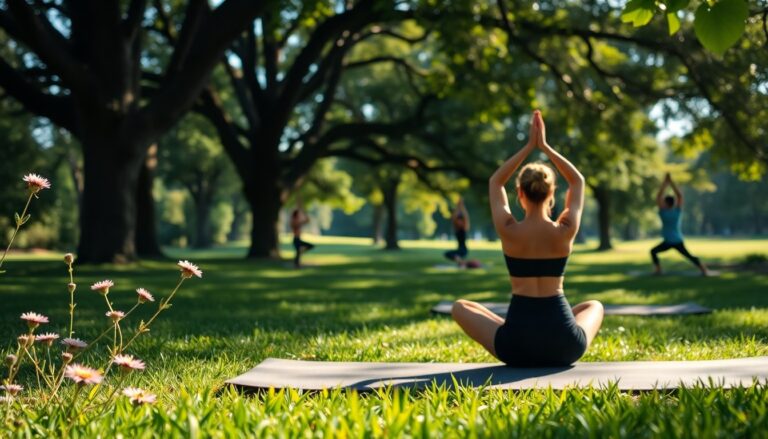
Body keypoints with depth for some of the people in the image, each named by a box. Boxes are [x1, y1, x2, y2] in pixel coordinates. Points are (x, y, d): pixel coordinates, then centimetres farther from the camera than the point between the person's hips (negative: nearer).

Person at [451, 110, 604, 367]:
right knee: (594, 306, 36)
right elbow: (578, 182, 14)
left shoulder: (508, 231, -7)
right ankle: (555, 351, 20)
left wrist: (529, 146, 11)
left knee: (460, 307, 24)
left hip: (516, 347, -2)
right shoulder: (565, 231, -5)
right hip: (564, 347, 2)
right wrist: (545, 146, 11)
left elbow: (495, 182, 12)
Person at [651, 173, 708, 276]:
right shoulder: (678, 212, -4)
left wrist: (665, 183, -3)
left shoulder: (663, 213, -10)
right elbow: (680, 196, 1)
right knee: (689, 256, 10)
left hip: (667, 242, -3)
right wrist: (671, 182, 0)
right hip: (679, 242, 3)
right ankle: (704, 270, -3)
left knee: (653, 251, 15)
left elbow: (658, 198, -6)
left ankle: (658, 269, 2)